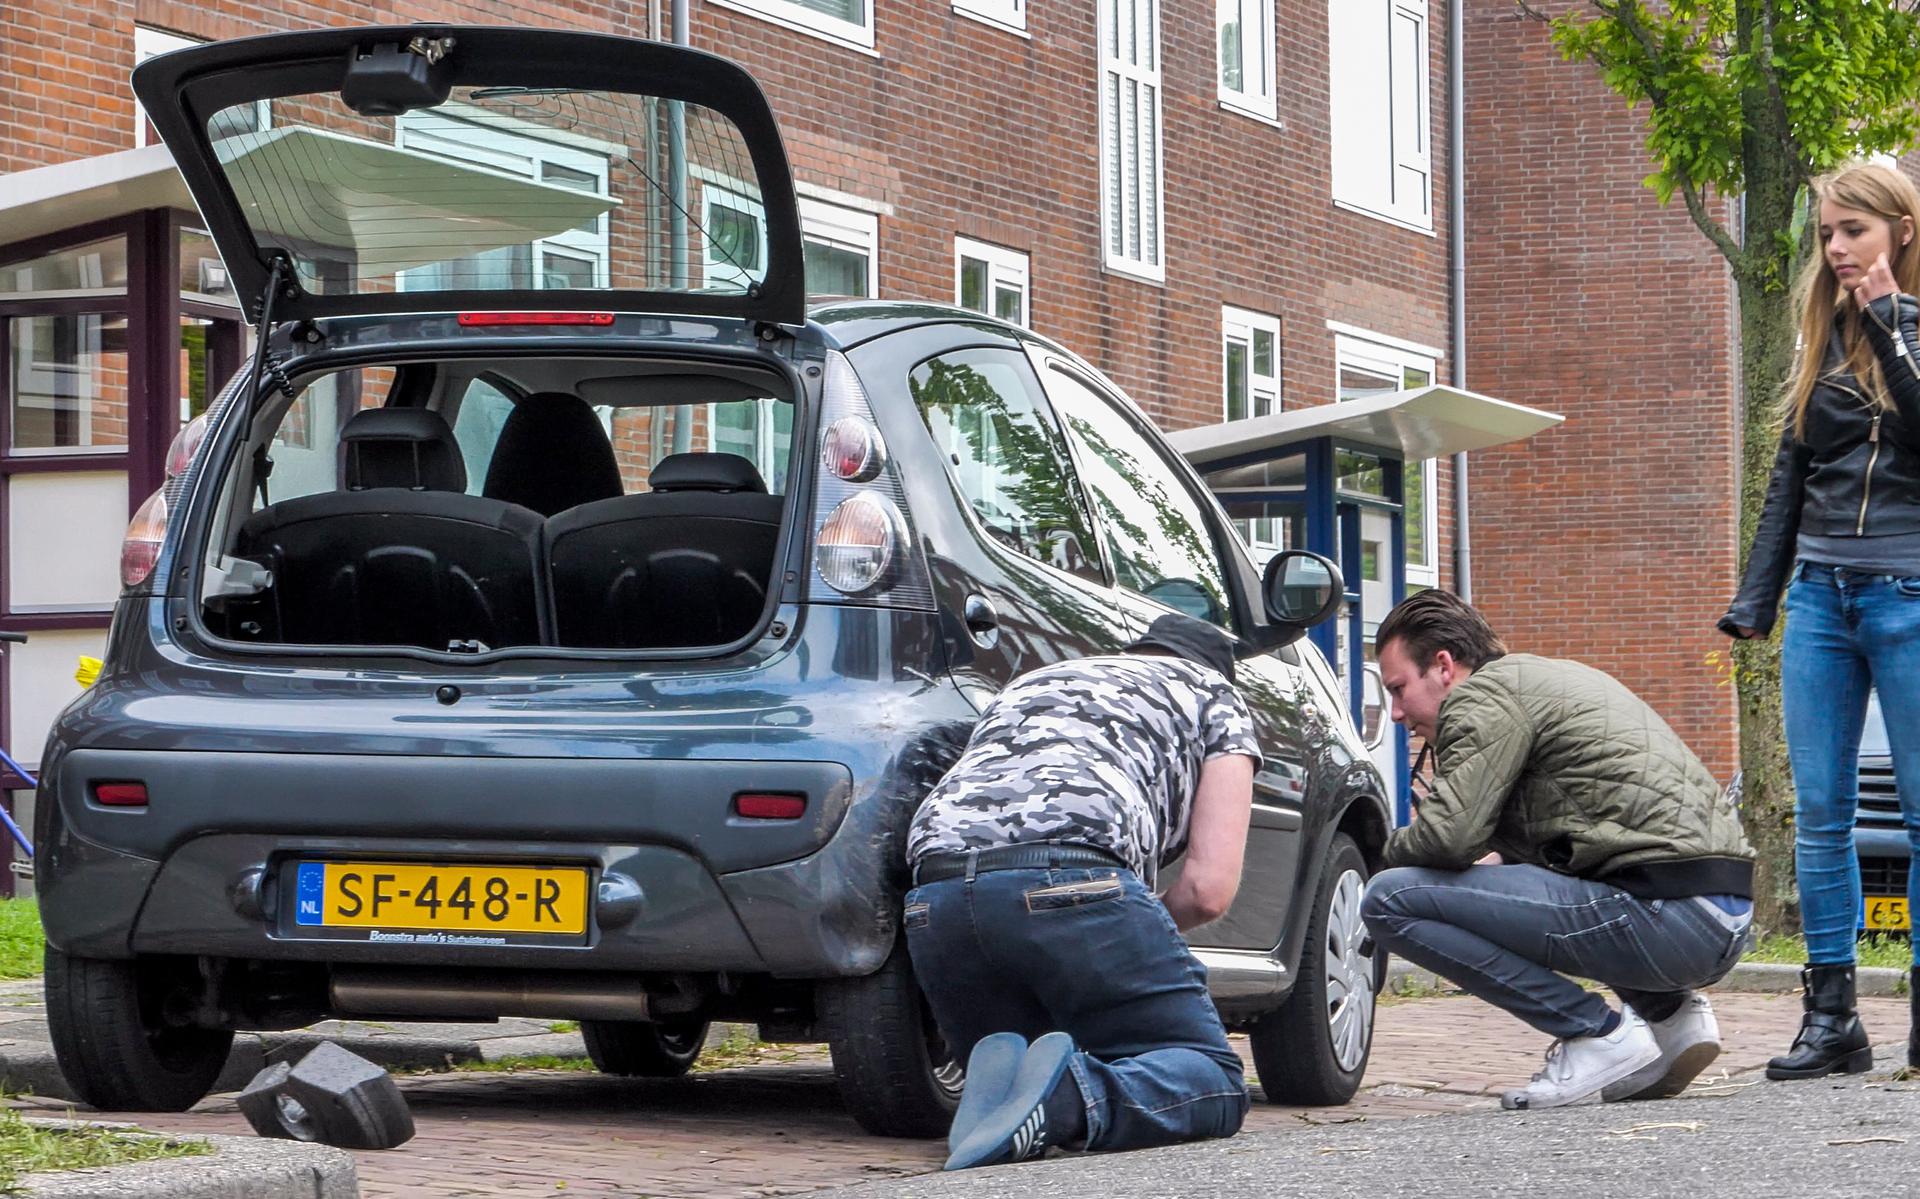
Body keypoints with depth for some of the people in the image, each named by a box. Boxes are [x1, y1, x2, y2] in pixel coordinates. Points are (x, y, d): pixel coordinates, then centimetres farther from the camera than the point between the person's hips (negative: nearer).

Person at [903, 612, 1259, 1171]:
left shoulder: (1032, 680, 41)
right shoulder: (1215, 694, 27)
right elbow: (1209, 888, 13)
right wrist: (1149, 928, 34)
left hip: (933, 896, 5)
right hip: (1074, 876, -5)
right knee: (1213, 1081, 9)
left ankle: (997, 1083, -11)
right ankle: (1082, 1098, -22)